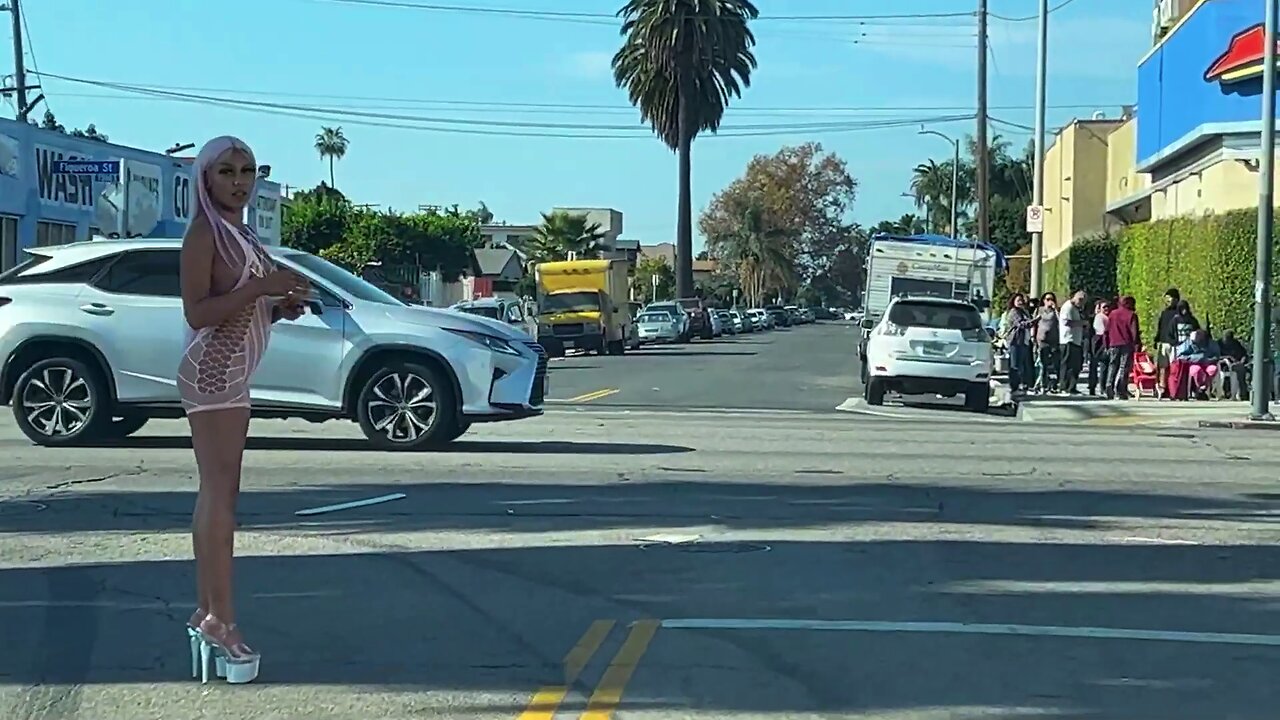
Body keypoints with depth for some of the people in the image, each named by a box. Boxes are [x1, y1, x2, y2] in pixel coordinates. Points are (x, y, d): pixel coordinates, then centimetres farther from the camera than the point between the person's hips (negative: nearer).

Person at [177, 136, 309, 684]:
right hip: (212, 370, -10)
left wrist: (281, 307, 8)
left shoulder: (240, 235, 19)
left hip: (233, 373, 10)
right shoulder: (204, 234, -9)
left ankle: (205, 614, 16)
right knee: (220, 495, -13)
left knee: (217, 496, 11)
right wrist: (261, 286, -22)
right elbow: (197, 313, -17)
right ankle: (220, 621, -15)